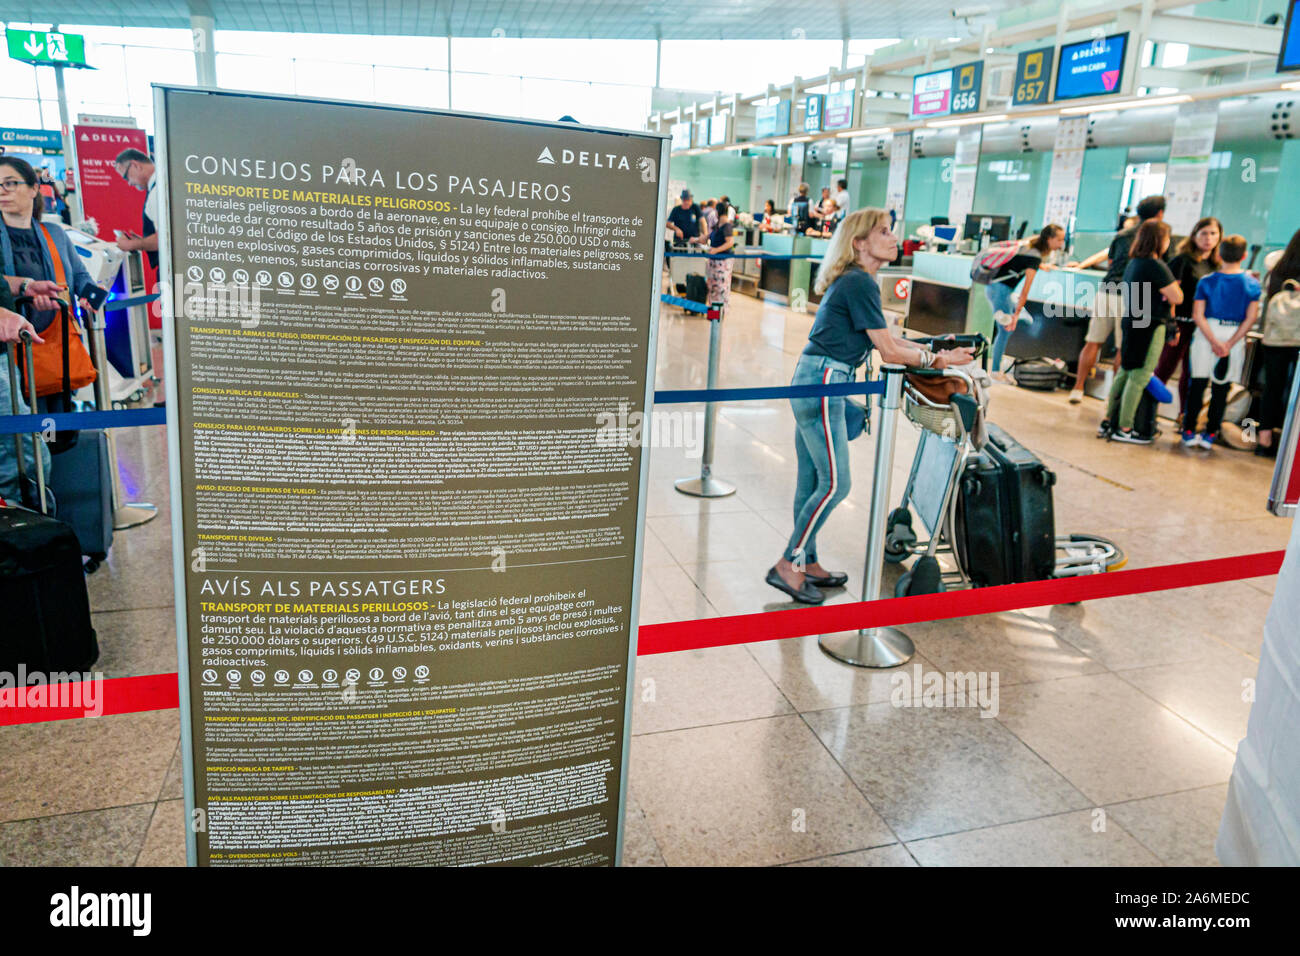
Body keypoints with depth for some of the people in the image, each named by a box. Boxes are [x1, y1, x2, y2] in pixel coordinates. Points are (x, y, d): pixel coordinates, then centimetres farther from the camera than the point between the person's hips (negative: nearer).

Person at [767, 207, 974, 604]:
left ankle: (806, 563, 23)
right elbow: (889, 351, -12)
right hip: (823, 382, -10)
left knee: (812, 481, 14)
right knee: (835, 483, -6)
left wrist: (935, 348, 17)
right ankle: (787, 566, 1)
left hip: (812, 382, 10)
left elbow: (884, 338, 22)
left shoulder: (853, 281, 17)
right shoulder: (860, 283, -13)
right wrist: (935, 360, 0)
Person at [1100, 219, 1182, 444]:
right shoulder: (1156, 266, -16)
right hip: (1149, 327, -9)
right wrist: (1175, 286, 7)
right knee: (1140, 377, -3)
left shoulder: (1133, 263, 10)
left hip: (1130, 323, 9)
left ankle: (1109, 422, 17)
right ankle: (1124, 429, 0)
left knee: (1125, 373, 14)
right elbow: (1177, 298, -13)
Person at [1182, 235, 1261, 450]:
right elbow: (1251, 319, -7)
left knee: (1198, 383, 6)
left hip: (1207, 333, 0)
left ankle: (1189, 431, 7)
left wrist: (1214, 341, -9)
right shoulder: (1252, 284, -2)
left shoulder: (1206, 282, -3)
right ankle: (1210, 434, 10)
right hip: (1235, 335, 0)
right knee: (1221, 387, 7)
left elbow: (1198, 315, -9)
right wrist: (1230, 344, -8)